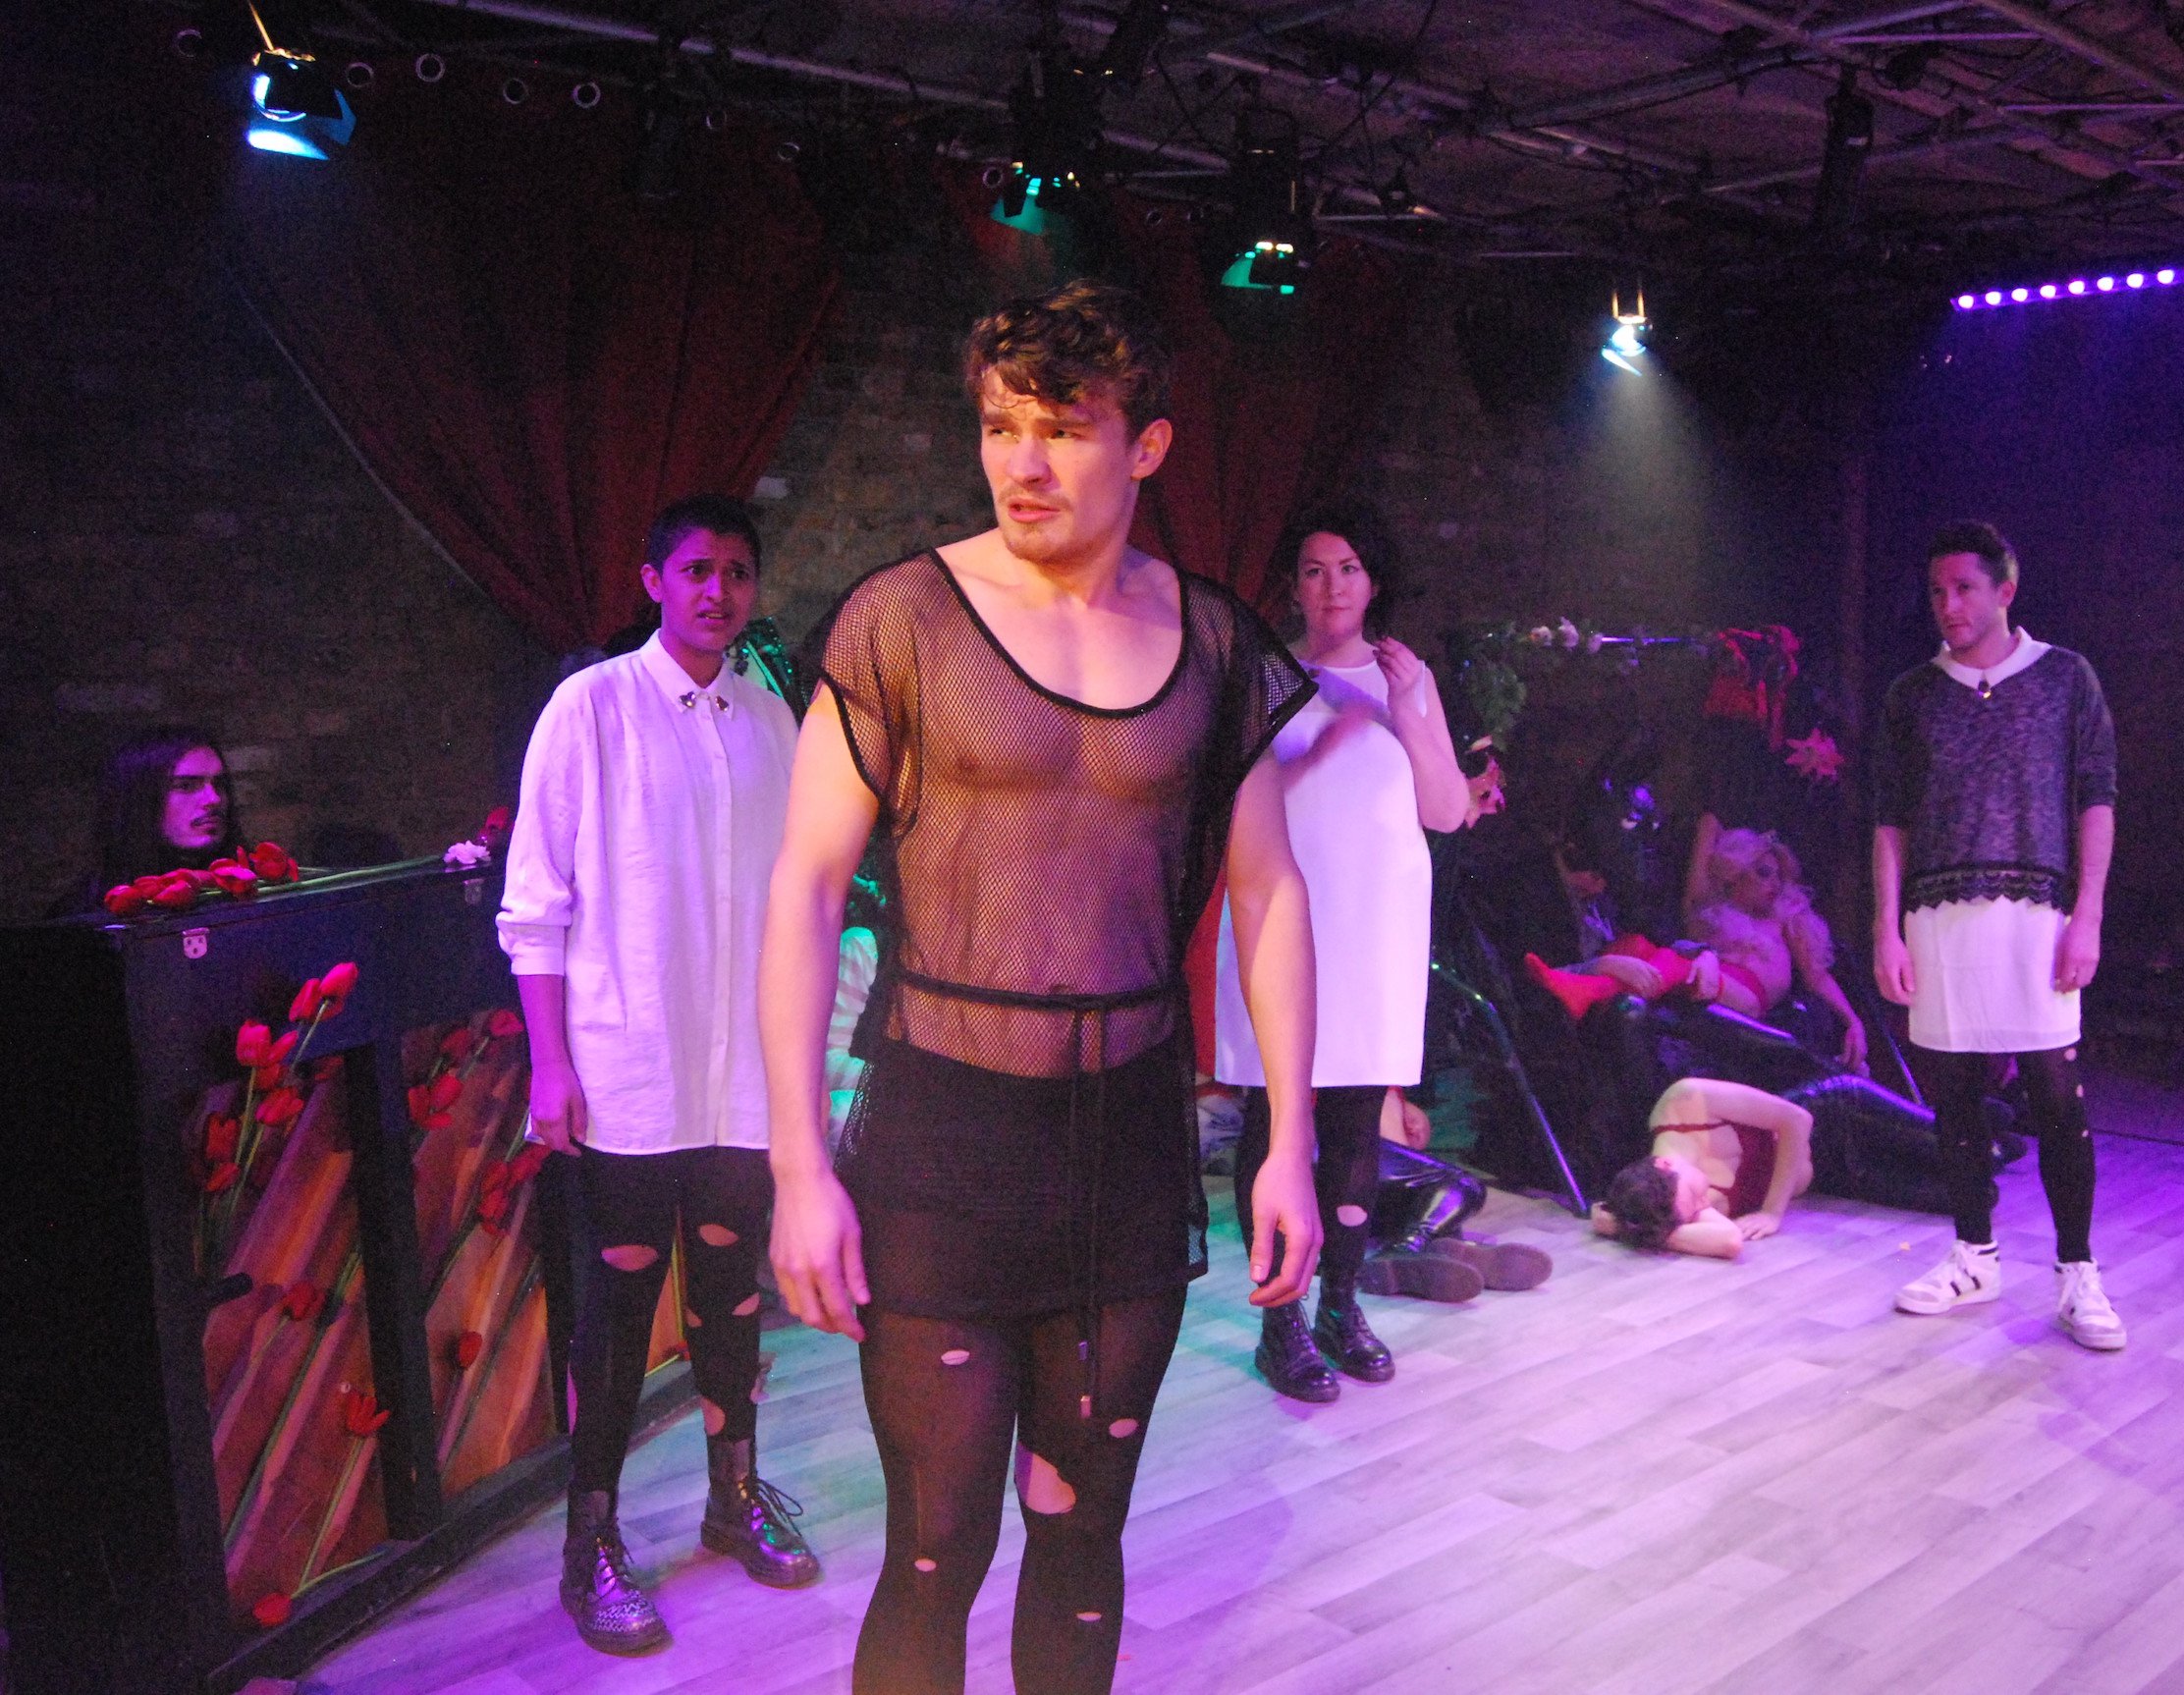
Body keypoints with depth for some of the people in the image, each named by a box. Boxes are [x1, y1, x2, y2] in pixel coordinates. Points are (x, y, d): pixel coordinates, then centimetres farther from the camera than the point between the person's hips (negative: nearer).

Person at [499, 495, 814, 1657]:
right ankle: (592, 1550, 19)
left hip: (746, 1075, 4)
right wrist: (550, 1067, -9)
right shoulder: (593, 706, -4)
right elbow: (535, 905, -5)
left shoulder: (769, 720, 8)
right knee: (617, 1308, 4)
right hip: (628, 1079, -4)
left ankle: (735, 1497, 32)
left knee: (730, 1292, 14)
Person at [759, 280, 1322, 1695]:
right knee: (939, 1551, 2)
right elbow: (806, 884, -7)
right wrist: (801, 1164, -11)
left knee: (1085, 1529, 14)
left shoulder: (1211, 641, 4)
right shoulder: (905, 618, -5)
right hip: (942, 1137, -3)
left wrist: (1291, 1144, 4)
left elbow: (1268, 893, 8)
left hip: (1133, 1130, 3)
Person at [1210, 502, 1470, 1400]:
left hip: (1380, 919, 3)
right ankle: (1281, 1321, 5)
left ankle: (1341, 1306, 18)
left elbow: (1448, 814, 6)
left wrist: (1407, 719, -6)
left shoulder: (1408, 677, 12)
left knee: (1358, 1119, 7)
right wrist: (1323, 746, -17)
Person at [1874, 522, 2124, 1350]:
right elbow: (1890, 819, 10)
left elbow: (2096, 801, 3)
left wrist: (2087, 917, -5)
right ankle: (1976, 1258, 19)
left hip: (2035, 912, -2)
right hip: (1938, 917, 2)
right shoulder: (1911, 695, 11)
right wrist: (1886, 929, 3)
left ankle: (2077, 1274, 7)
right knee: (1954, 1094, 6)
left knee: (2058, 1096, -4)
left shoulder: (2065, 678, 6)